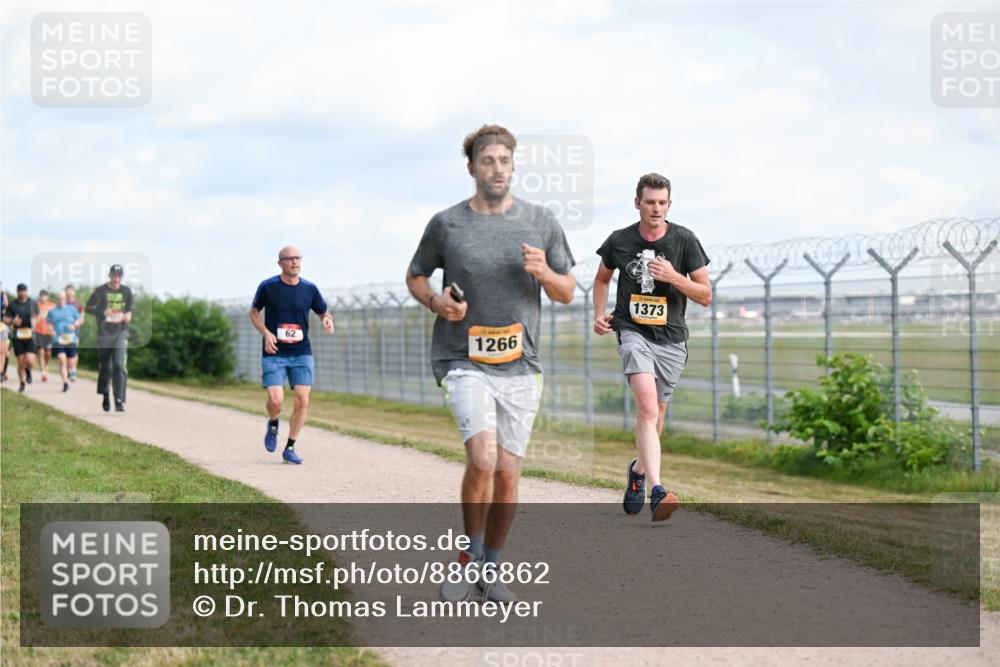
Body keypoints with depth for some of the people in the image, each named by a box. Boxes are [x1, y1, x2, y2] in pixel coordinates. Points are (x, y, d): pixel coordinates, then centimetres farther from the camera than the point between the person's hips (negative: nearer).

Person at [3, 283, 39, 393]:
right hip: (17, 335, 0)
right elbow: (5, 318, 4)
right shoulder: (12, 305, 1)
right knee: (20, 362, 3)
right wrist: (12, 321, -17)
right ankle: (22, 383, 20)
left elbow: (37, 315, 18)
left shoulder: (32, 303, 4)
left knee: (30, 361, -13)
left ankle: (28, 371, 22)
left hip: (30, 335, 0)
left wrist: (34, 320, -5)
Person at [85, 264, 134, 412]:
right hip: (104, 333, 0)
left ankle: (119, 401, -17)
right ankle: (105, 396, 33)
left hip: (121, 333, 0)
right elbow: (88, 308, 1)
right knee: (105, 367, 9)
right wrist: (103, 312, -15)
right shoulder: (100, 291, 0)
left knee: (119, 365, -15)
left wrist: (128, 314, -3)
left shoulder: (126, 291, 7)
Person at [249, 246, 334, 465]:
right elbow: (254, 312, 8)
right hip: (274, 354, -2)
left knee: (302, 400, -8)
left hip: (301, 353, 2)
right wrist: (266, 333, -8)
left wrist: (328, 320, -10)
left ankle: (290, 449, 6)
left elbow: (324, 312, 15)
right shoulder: (268, 287, -4)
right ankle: (273, 424, 23)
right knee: (276, 400, -14)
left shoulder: (309, 289, 2)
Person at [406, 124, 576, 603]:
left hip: (519, 365, 3)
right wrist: (436, 302, -7)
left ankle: (491, 569, 23)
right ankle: (469, 558, 2)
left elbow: (567, 293, 11)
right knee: (482, 458, -21)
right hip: (464, 361, -3)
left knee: (508, 473, 4)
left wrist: (544, 273, -11)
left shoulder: (541, 222, 5)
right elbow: (415, 275, 15)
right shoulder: (446, 224, 0)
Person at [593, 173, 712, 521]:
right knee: (647, 406, -23)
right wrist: (600, 314, 5)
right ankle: (657, 491, -34)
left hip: (671, 338, 2)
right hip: (633, 332, -2)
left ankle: (639, 470, 43)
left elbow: (706, 296, -1)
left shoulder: (684, 240, -2)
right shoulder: (619, 241, 1)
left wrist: (673, 277, -17)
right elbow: (602, 278, 21)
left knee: (655, 414, 13)